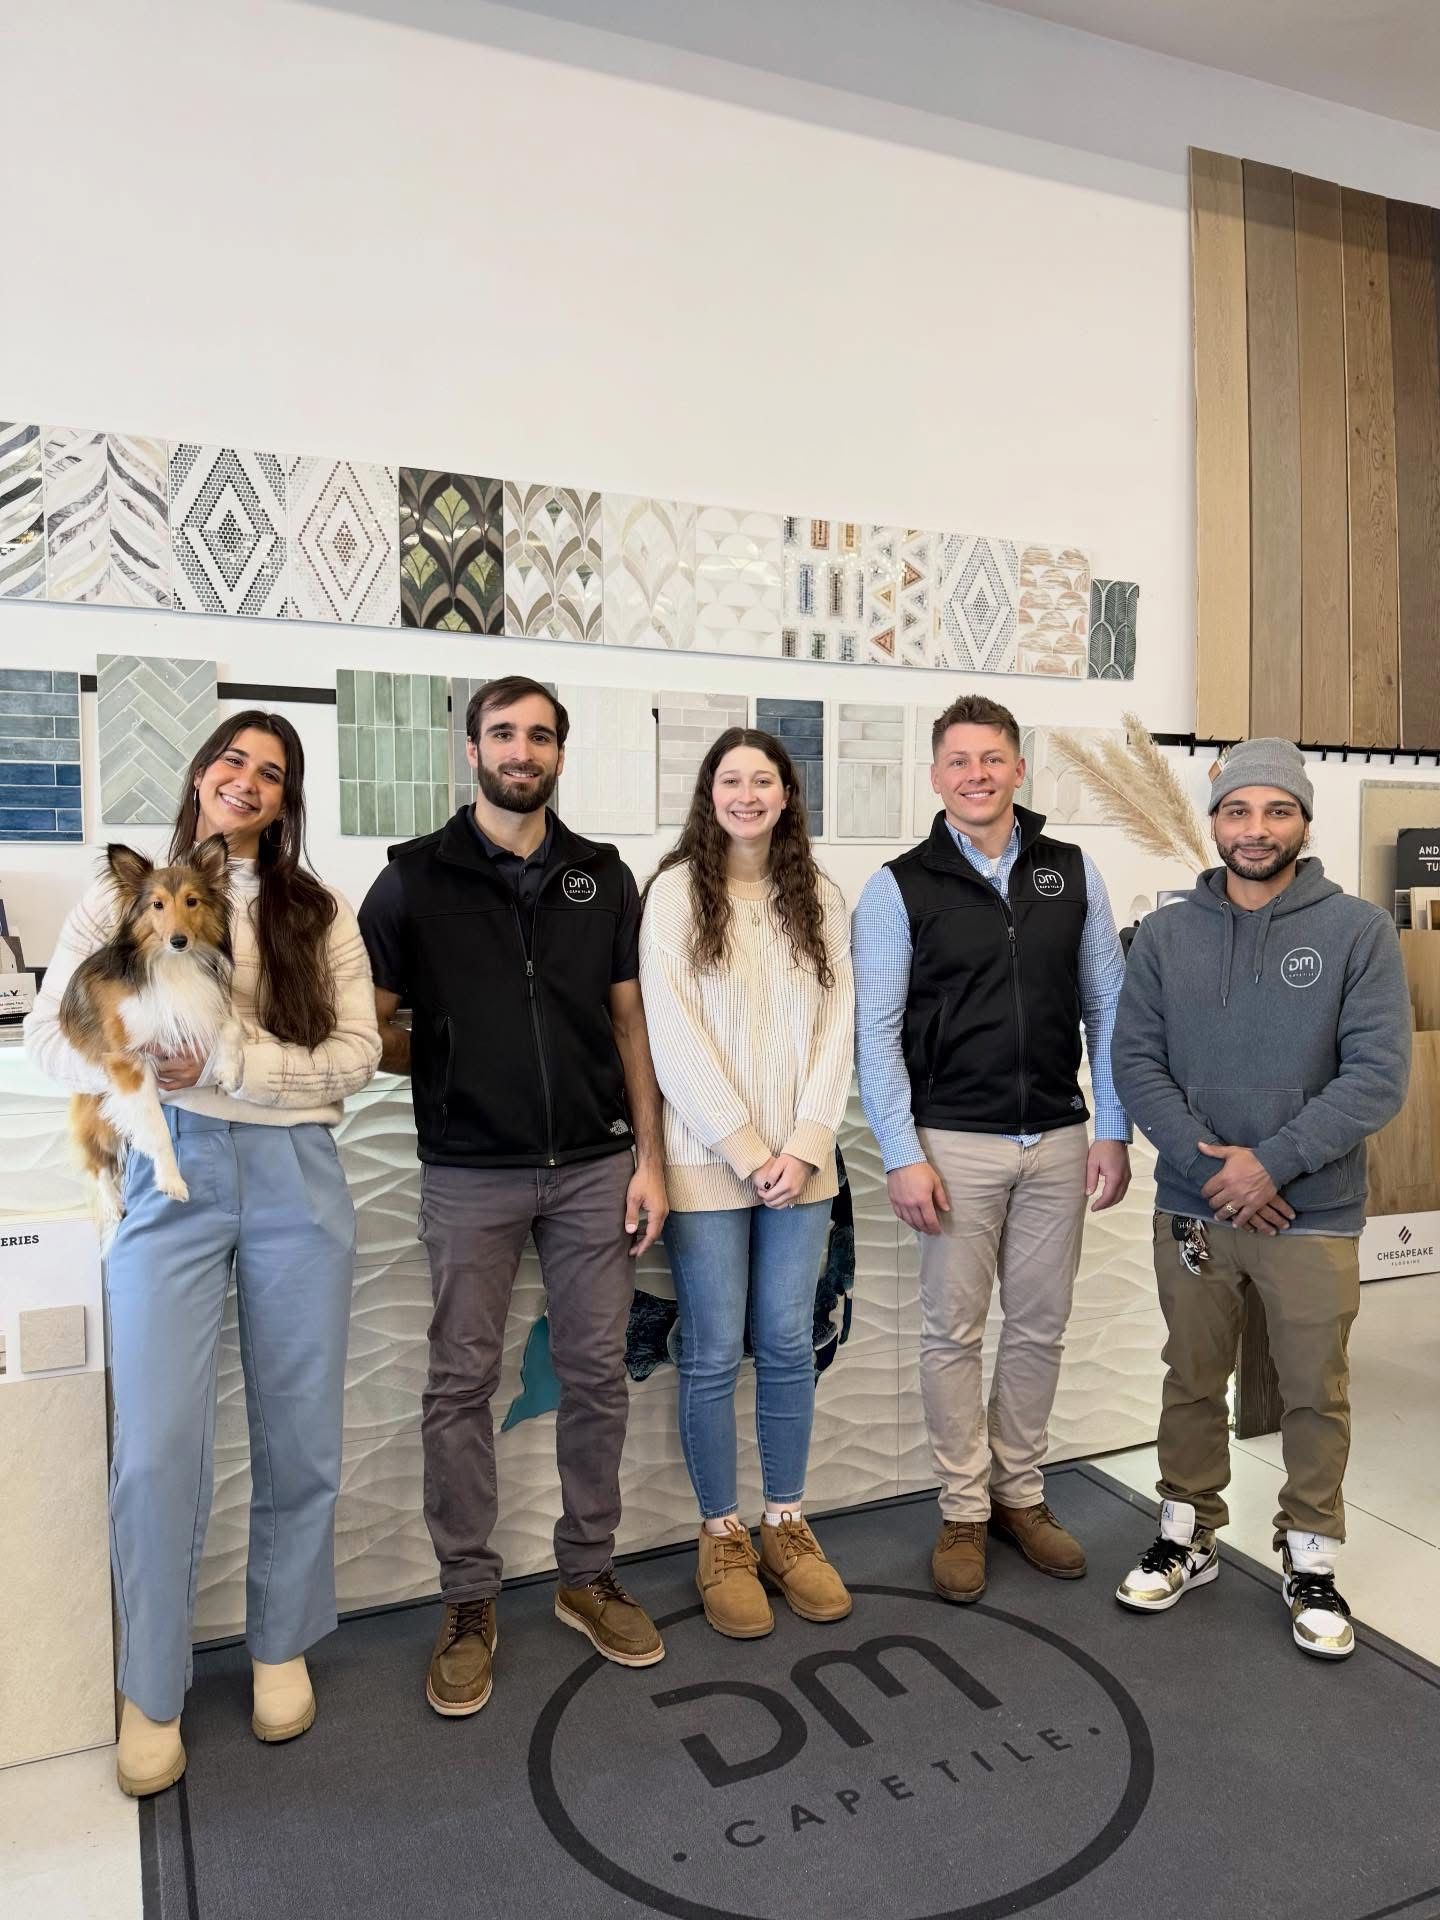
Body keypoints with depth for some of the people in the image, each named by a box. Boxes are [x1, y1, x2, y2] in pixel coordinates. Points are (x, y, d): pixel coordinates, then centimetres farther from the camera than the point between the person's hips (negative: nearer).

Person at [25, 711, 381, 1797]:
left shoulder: (320, 915, 7)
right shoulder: (122, 900, 7)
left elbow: (356, 1055, -2)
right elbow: (51, 1033, 2)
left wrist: (226, 1063, -14)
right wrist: (144, 1071, -18)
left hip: (296, 1178, 1)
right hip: (169, 1177, -1)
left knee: (300, 1432, 9)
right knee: (158, 1445, -2)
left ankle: (282, 1647, 31)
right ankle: (153, 1693, 20)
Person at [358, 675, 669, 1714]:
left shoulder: (603, 876, 7)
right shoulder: (416, 878, 1)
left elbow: (630, 1022, 7)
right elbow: (372, 1028, 3)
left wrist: (649, 1156, 2)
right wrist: (458, 1069, -4)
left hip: (595, 1166, 2)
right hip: (470, 1173, -2)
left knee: (598, 1373, 9)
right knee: (463, 1384, 4)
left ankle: (589, 1575, 27)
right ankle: (469, 1604, 20)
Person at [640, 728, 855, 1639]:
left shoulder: (821, 898, 7)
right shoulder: (676, 891, -3)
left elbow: (836, 1027, 4)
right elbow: (673, 1036, -8)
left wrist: (804, 1146, -7)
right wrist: (747, 1152, -11)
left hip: (799, 1161, 3)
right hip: (708, 1160, -3)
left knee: (790, 1345, 11)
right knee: (714, 1353, 5)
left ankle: (787, 1525, 27)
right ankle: (723, 1537, 22)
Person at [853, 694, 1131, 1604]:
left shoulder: (1074, 873, 5)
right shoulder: (900, 886, -3)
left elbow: (1108, 1007, 7)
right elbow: (878, 1031, -5)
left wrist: (1113, 1132, 3)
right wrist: (902, 1156, -10)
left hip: (1058, 1140, 3)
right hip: (955, 1143, -3)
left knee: (1041, 1326, 12)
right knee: (954, 1331, 5)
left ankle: (1021, 1493, 30)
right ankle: (964, 1511, 21)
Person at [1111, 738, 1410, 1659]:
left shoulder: (1359, 930, -6)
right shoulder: (1166, 933, 1)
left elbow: (1379, 1074, -11)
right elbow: (1136, 1059, -2)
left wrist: (1273, 1161, -17)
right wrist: (1205, 1161, -14)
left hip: (1315, 1214, -2)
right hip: (1191, 1210, 2)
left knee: (1317, 1395, 11)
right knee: (1193, 1384, 15)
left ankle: (1311, 1563, 31)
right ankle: (1188, 1537, 34)